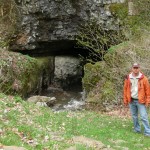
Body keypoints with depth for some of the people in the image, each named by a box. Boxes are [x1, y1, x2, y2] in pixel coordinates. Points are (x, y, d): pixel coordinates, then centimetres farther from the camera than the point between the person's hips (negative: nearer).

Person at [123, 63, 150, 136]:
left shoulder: (143, 78, -6)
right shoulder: (128, 78, 1)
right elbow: (125, 89, 8)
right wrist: (125, 100, 7)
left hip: (140, 101, -3)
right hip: (131, 100, 4)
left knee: (143, 116, -7)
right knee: (134, 116, 13)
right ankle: (137, 129, 27)